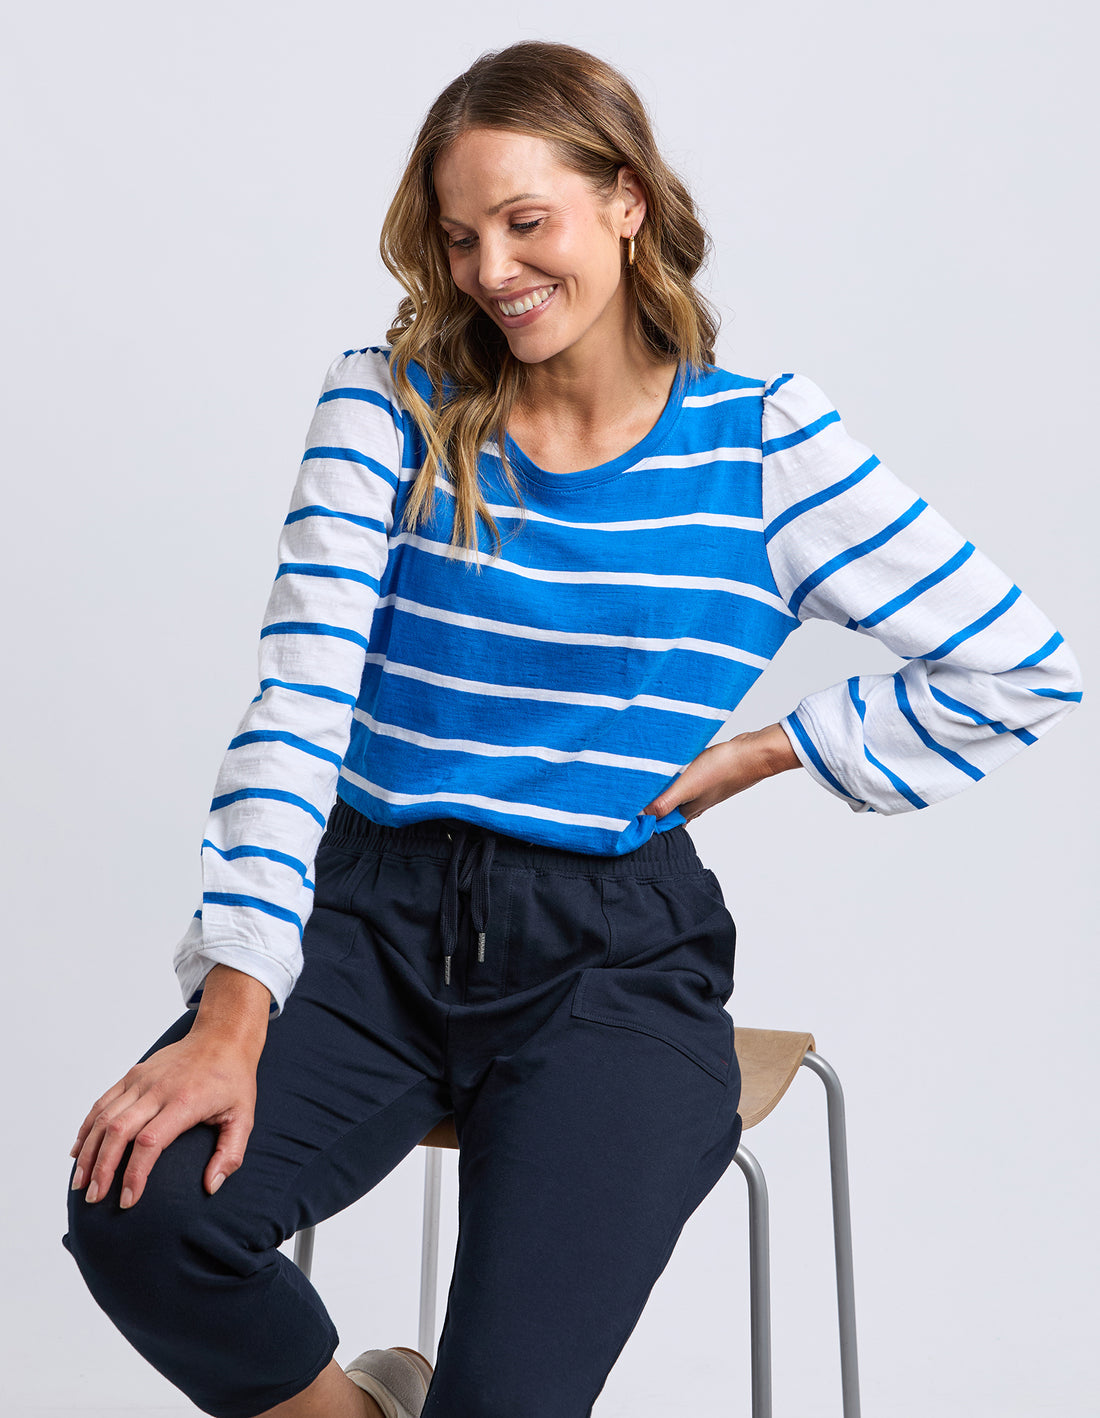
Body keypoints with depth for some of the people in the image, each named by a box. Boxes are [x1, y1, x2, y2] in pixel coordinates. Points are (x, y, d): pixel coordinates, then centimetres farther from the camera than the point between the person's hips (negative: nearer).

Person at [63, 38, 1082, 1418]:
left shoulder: (763, 445, 1)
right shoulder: (388, 407, 3)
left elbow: (1022, 668, 4)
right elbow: (298, 699, -7)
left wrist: (762, 753, 1)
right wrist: (231, 1013, -18)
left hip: (612, 954, -1)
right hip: (372, 910, 2)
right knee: (137, 1209, -25)